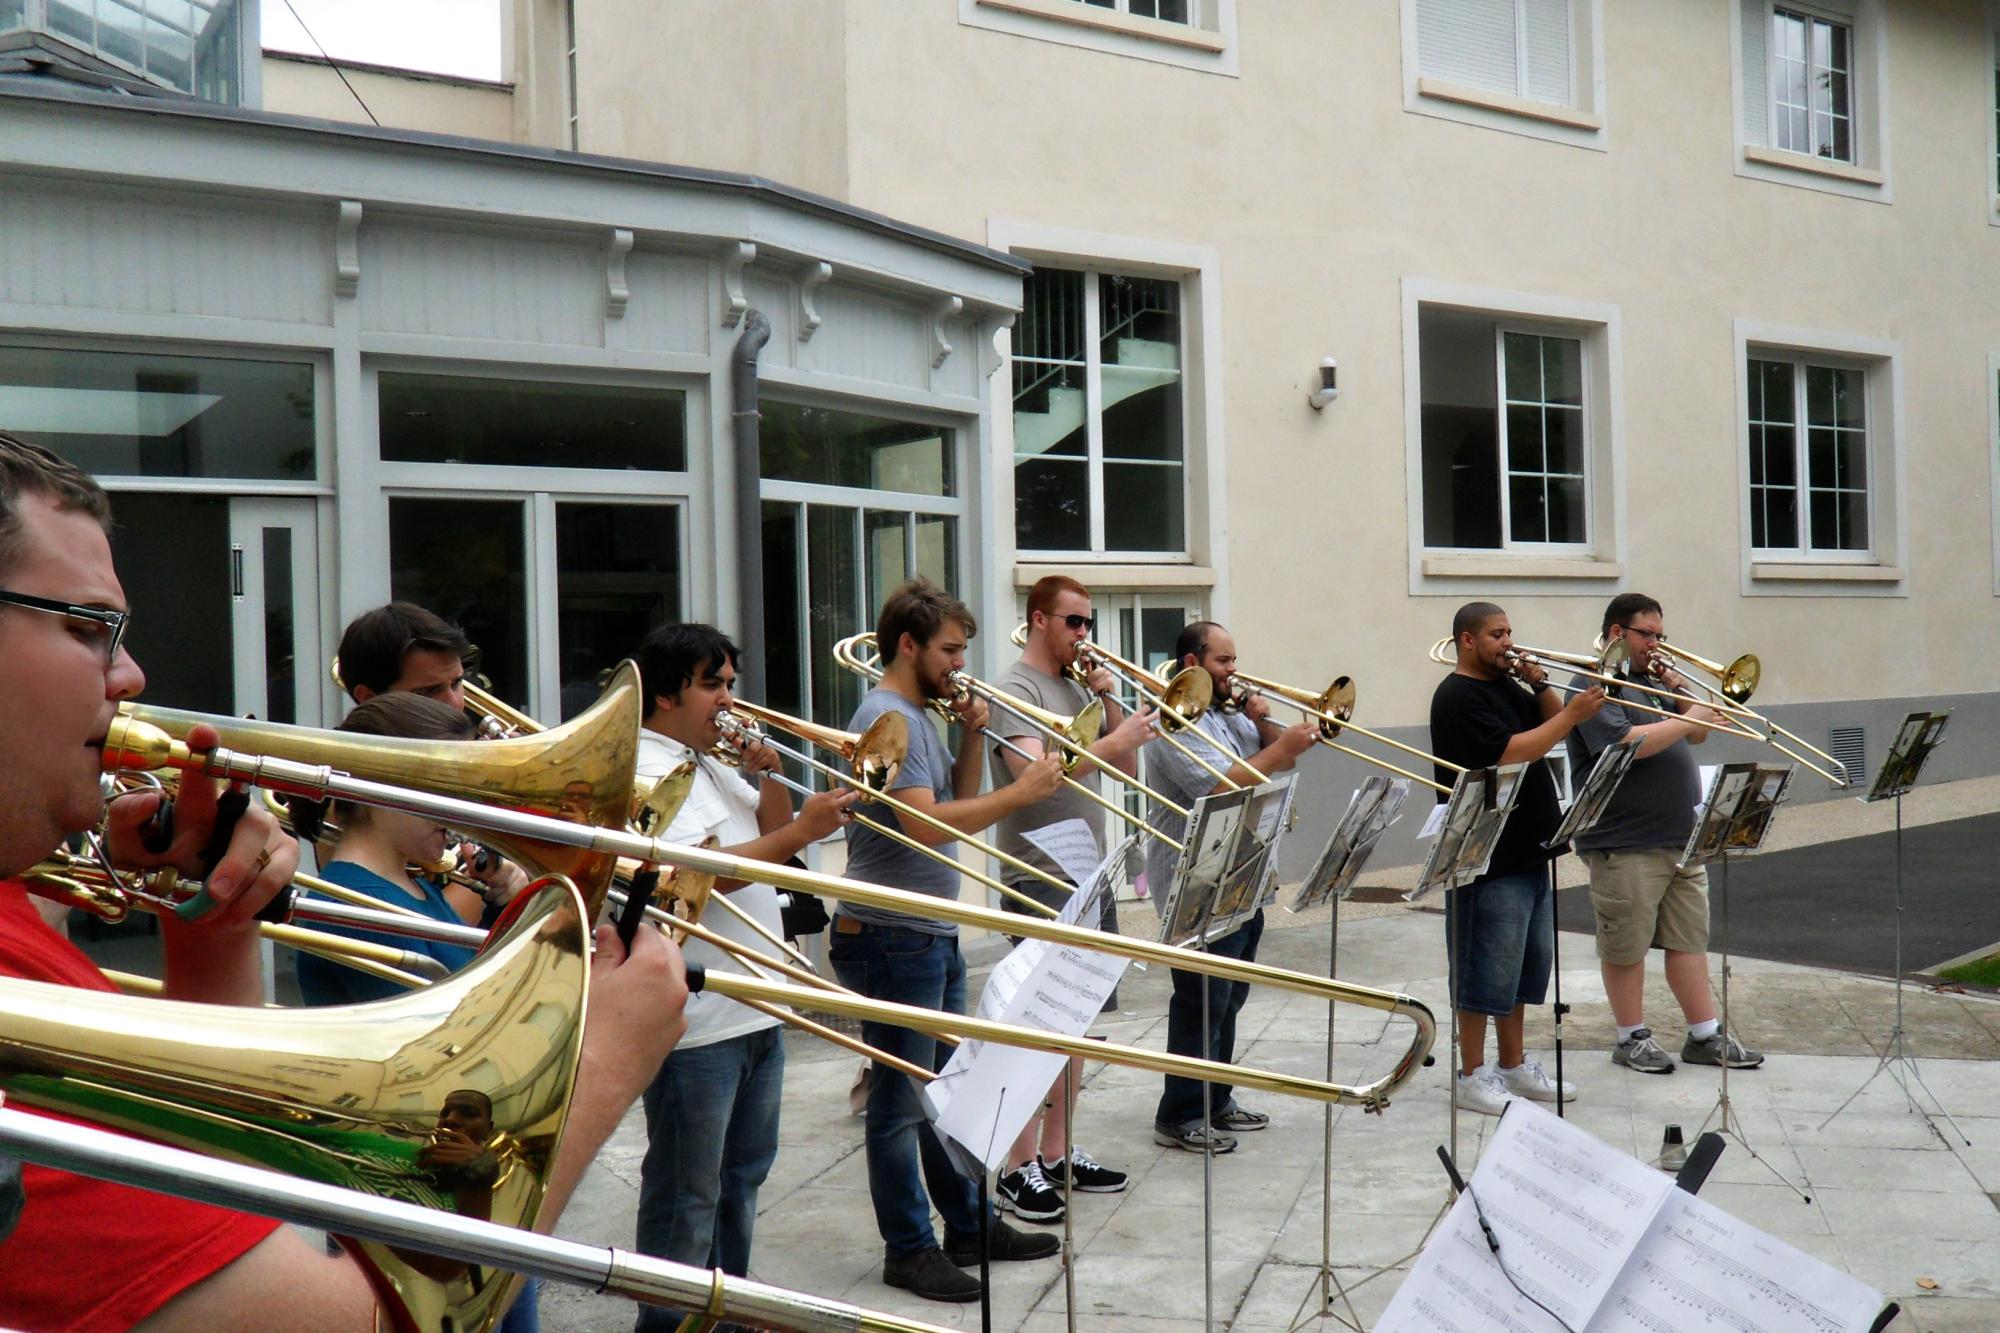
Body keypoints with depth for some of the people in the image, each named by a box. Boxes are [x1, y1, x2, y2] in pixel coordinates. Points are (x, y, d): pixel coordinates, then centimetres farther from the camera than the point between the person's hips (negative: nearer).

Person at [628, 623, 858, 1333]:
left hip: (757, 1008, 10)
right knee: (686, 1193, 2)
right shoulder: (644, 773, -14)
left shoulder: (715, 763, 14)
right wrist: (801, 830, -25)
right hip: (694, 1022, -9)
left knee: (742, 1175, 20)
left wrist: (767, 775, 1)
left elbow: (771, 840, 17)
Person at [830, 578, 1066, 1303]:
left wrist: (972, 738, 2)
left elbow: (959, 802, 16)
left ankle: (970, 1226, 30)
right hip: (892, 937, -10)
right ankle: (909, 1249, 13)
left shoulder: (921, 716, 13)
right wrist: (1020, 791, -22)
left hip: (935, 935, 10)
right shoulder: (886, 718, -17)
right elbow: (925, 824, -26)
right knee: (901, 1101, 2)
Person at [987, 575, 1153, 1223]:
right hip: (1041, 879, -8)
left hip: (1089, 877, 8)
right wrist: (1112, 741, -27)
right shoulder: (1015, 689, -8)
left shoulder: (1078, 688, 15)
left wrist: (1109, 701, 1)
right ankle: (1020, 1168, 2)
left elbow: (1127, 770, 13)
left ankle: (1059, 1153, 21)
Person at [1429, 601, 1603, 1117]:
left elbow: (1552, 725, 16)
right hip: (1490, 860, -10)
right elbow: (1513, 752, -22)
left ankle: (1514, 1065, 27)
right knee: (1486, 972, -3)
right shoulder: (1458, 697, -13)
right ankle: (1471, 1078, 6)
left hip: (1529, 853, 10)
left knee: (1525, 966, 16)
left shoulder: (1506, 686, 15)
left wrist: (1540, 684, 1)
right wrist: (1574, 713, -20)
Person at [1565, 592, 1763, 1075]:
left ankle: (1705, 1035, 17)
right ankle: (1631, 1039, 14)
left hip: (1680, 837, 8)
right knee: (1626, 945, 3)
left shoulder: (1651, 679, 17)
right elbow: (1622, 745, -24)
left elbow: (1697, 736, 18)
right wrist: (1687, 719, -18)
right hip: (1625, 845, -8)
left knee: (1689, 939, 10)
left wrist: (1678, 688, 3)